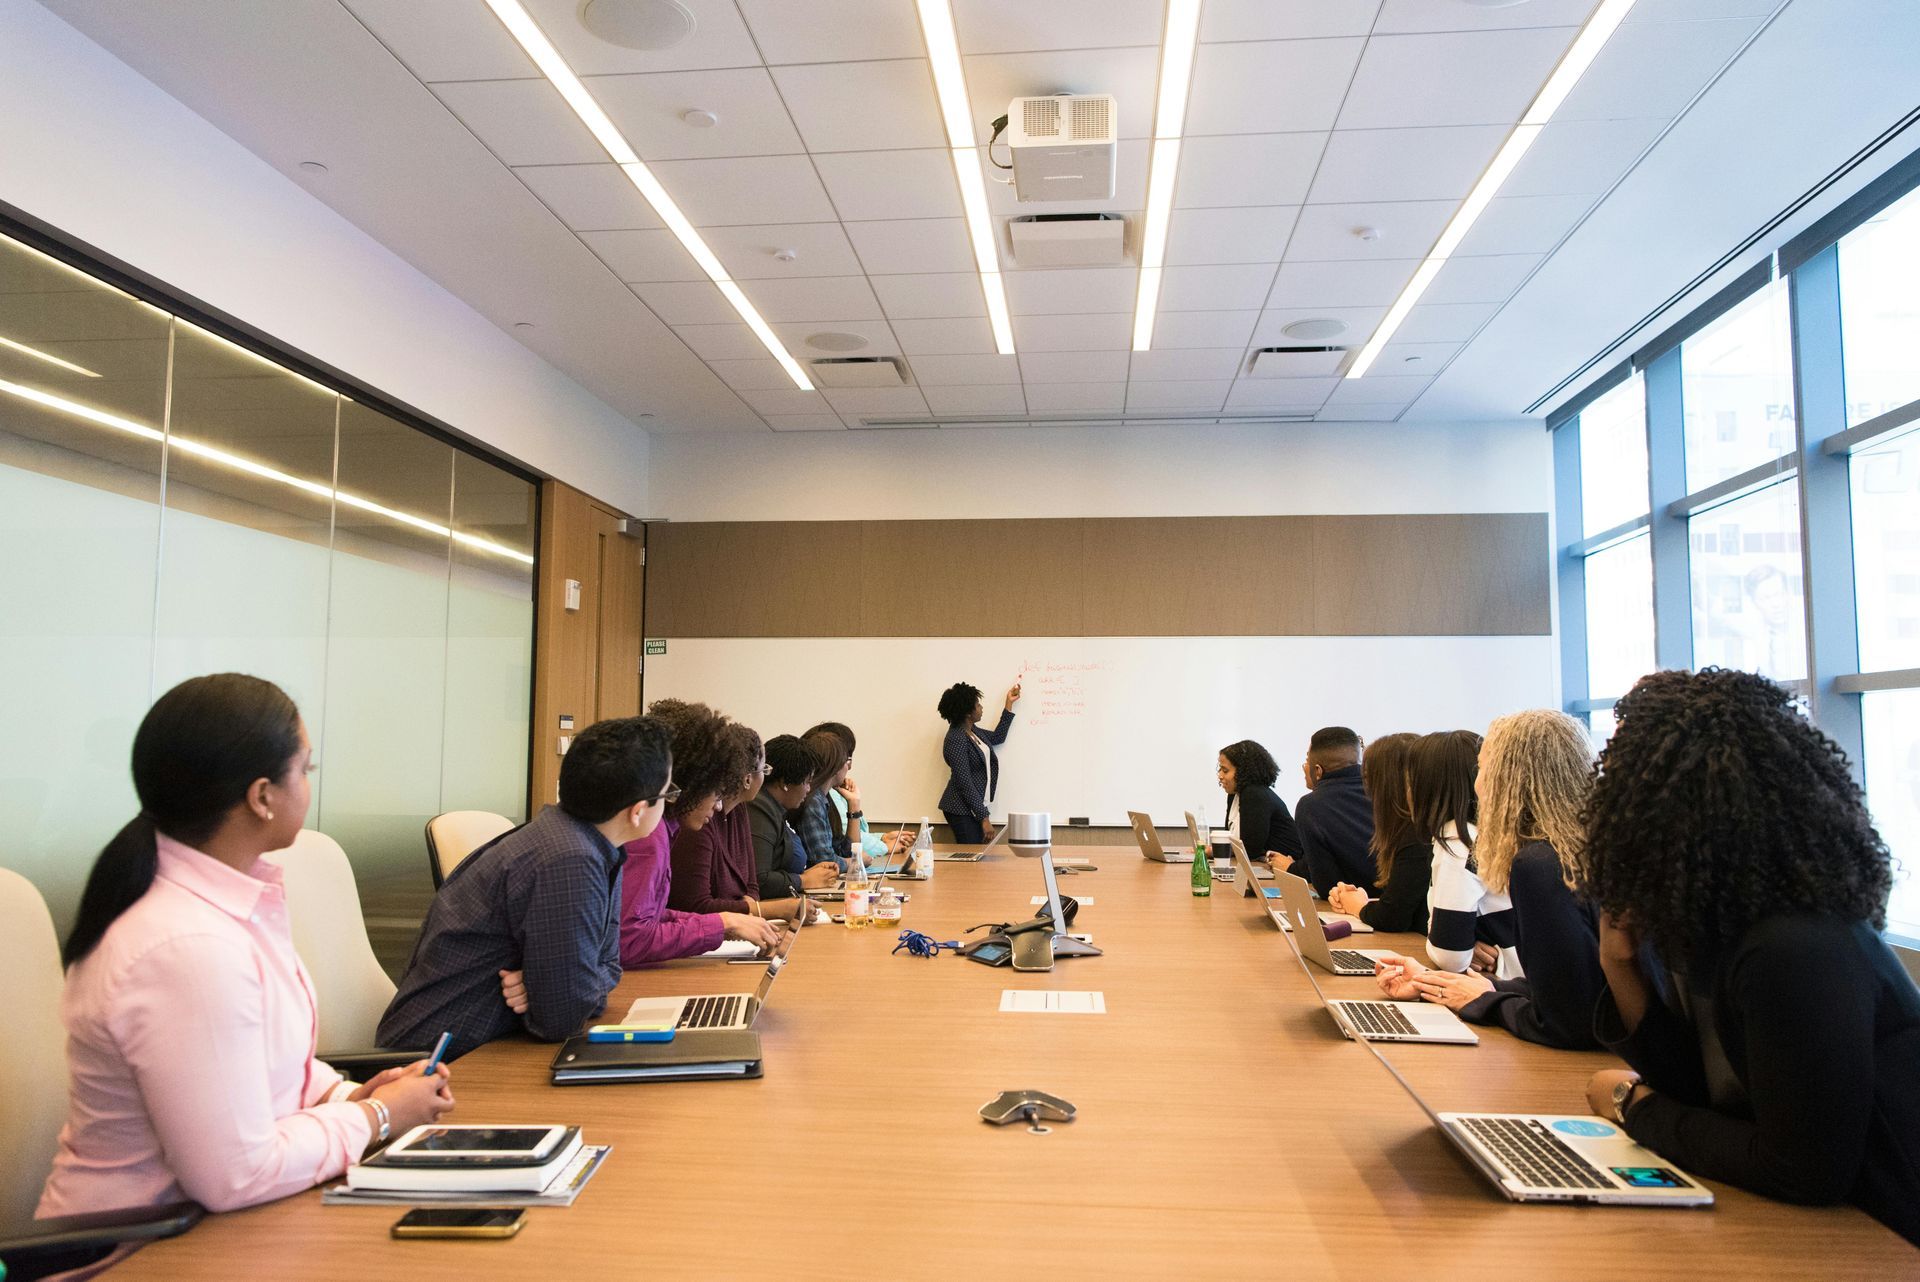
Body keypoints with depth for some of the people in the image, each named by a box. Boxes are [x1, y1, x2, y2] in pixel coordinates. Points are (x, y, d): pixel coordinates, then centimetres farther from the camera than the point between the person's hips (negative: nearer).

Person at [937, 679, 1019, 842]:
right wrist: (984, 818, -20)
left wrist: (1009, 703, 24)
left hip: (974, 806, 9)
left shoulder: (972, 730, 8)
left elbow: (997, 737, 26)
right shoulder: (956, 740, -20)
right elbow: (965, 784, -22)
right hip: (962, 811, -9)